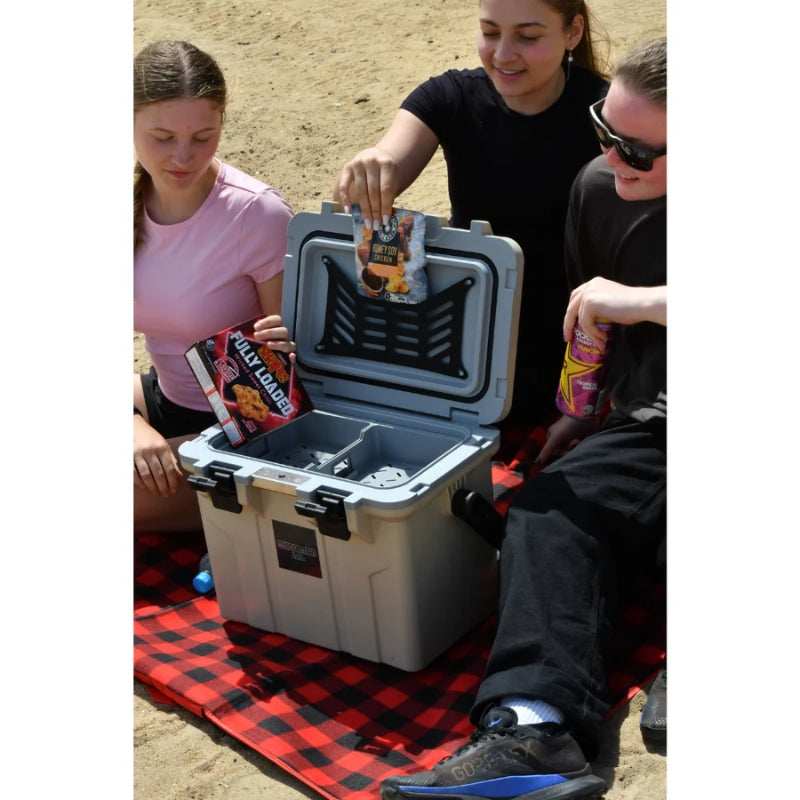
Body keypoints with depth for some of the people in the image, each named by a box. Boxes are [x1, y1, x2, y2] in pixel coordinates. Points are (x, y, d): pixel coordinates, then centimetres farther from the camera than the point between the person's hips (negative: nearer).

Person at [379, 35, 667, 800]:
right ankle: (534, 728, -44)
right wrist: (581, 404, 24)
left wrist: (646, 301, -25)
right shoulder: (599, 188, 8)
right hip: (645, 428, 5)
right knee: (548, 510, -25)